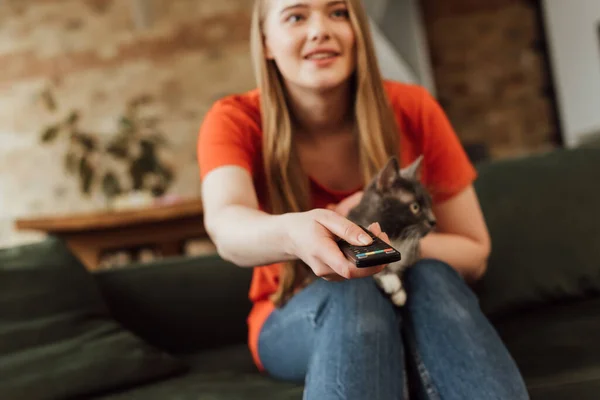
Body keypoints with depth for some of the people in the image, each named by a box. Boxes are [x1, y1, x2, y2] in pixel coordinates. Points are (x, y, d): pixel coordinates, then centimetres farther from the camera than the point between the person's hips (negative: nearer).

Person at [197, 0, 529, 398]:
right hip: (295, 320, -1)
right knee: (351, 296, -34)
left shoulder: (412, 109, -12)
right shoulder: (234, 121, -14)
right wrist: (293, 233, -58)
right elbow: (225, 226, -36)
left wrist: (387, 238, -26)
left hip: (415, 308, 2)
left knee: (431, 278, -32)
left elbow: (474, 255, -6)